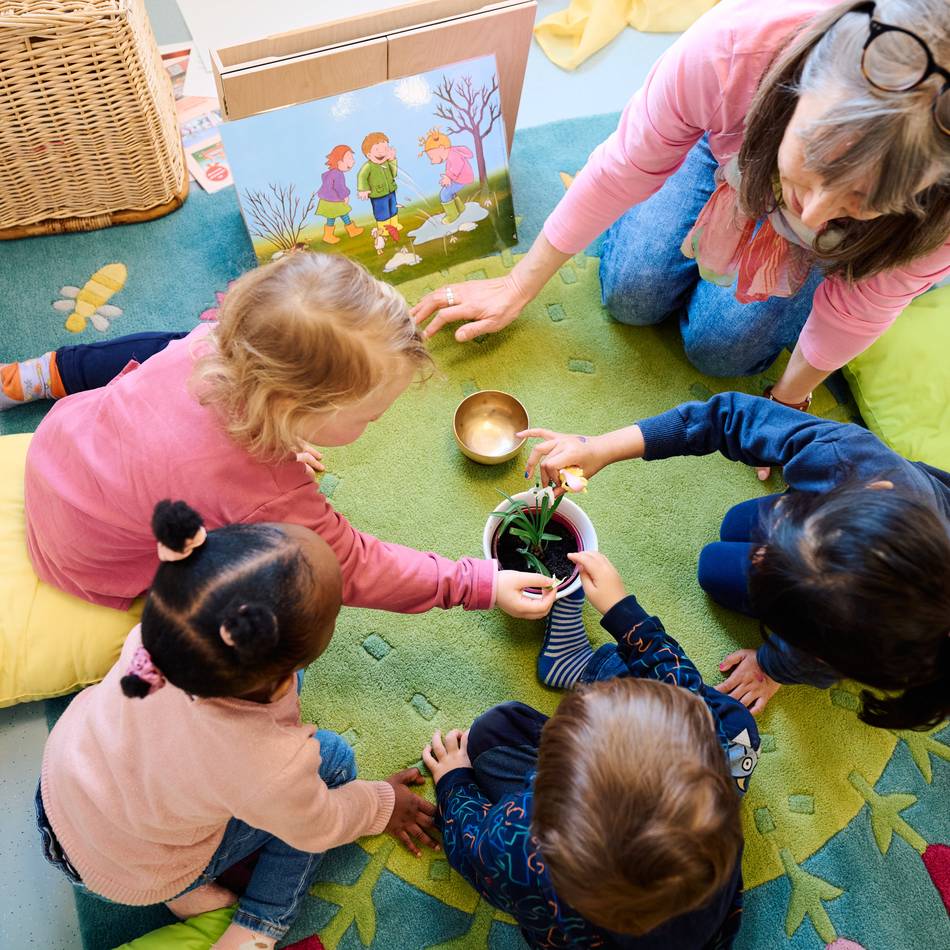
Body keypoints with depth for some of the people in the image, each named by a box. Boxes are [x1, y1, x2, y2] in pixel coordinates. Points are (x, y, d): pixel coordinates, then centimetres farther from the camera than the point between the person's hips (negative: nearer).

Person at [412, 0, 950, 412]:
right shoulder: (731, 48, -44)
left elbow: (861, 307, -21)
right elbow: (625, 168, -26)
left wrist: (788, 402, -7)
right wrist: (520, 287, -16)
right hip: (733, 145, 1)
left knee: (719, 346, -5)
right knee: (632, 295, -1)